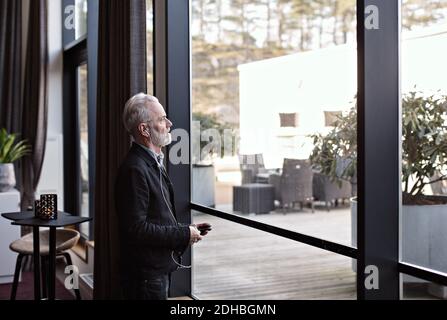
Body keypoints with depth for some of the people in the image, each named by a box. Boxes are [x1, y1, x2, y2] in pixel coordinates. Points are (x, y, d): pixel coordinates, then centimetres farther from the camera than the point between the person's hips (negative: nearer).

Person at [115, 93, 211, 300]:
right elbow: (136, 228, -25)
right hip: (146, 273, -10)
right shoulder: (134, 170, -20)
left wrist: (186, 230, 6)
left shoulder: (153, 164, 13)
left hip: (160, 269, 10)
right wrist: (183, 235, -17)